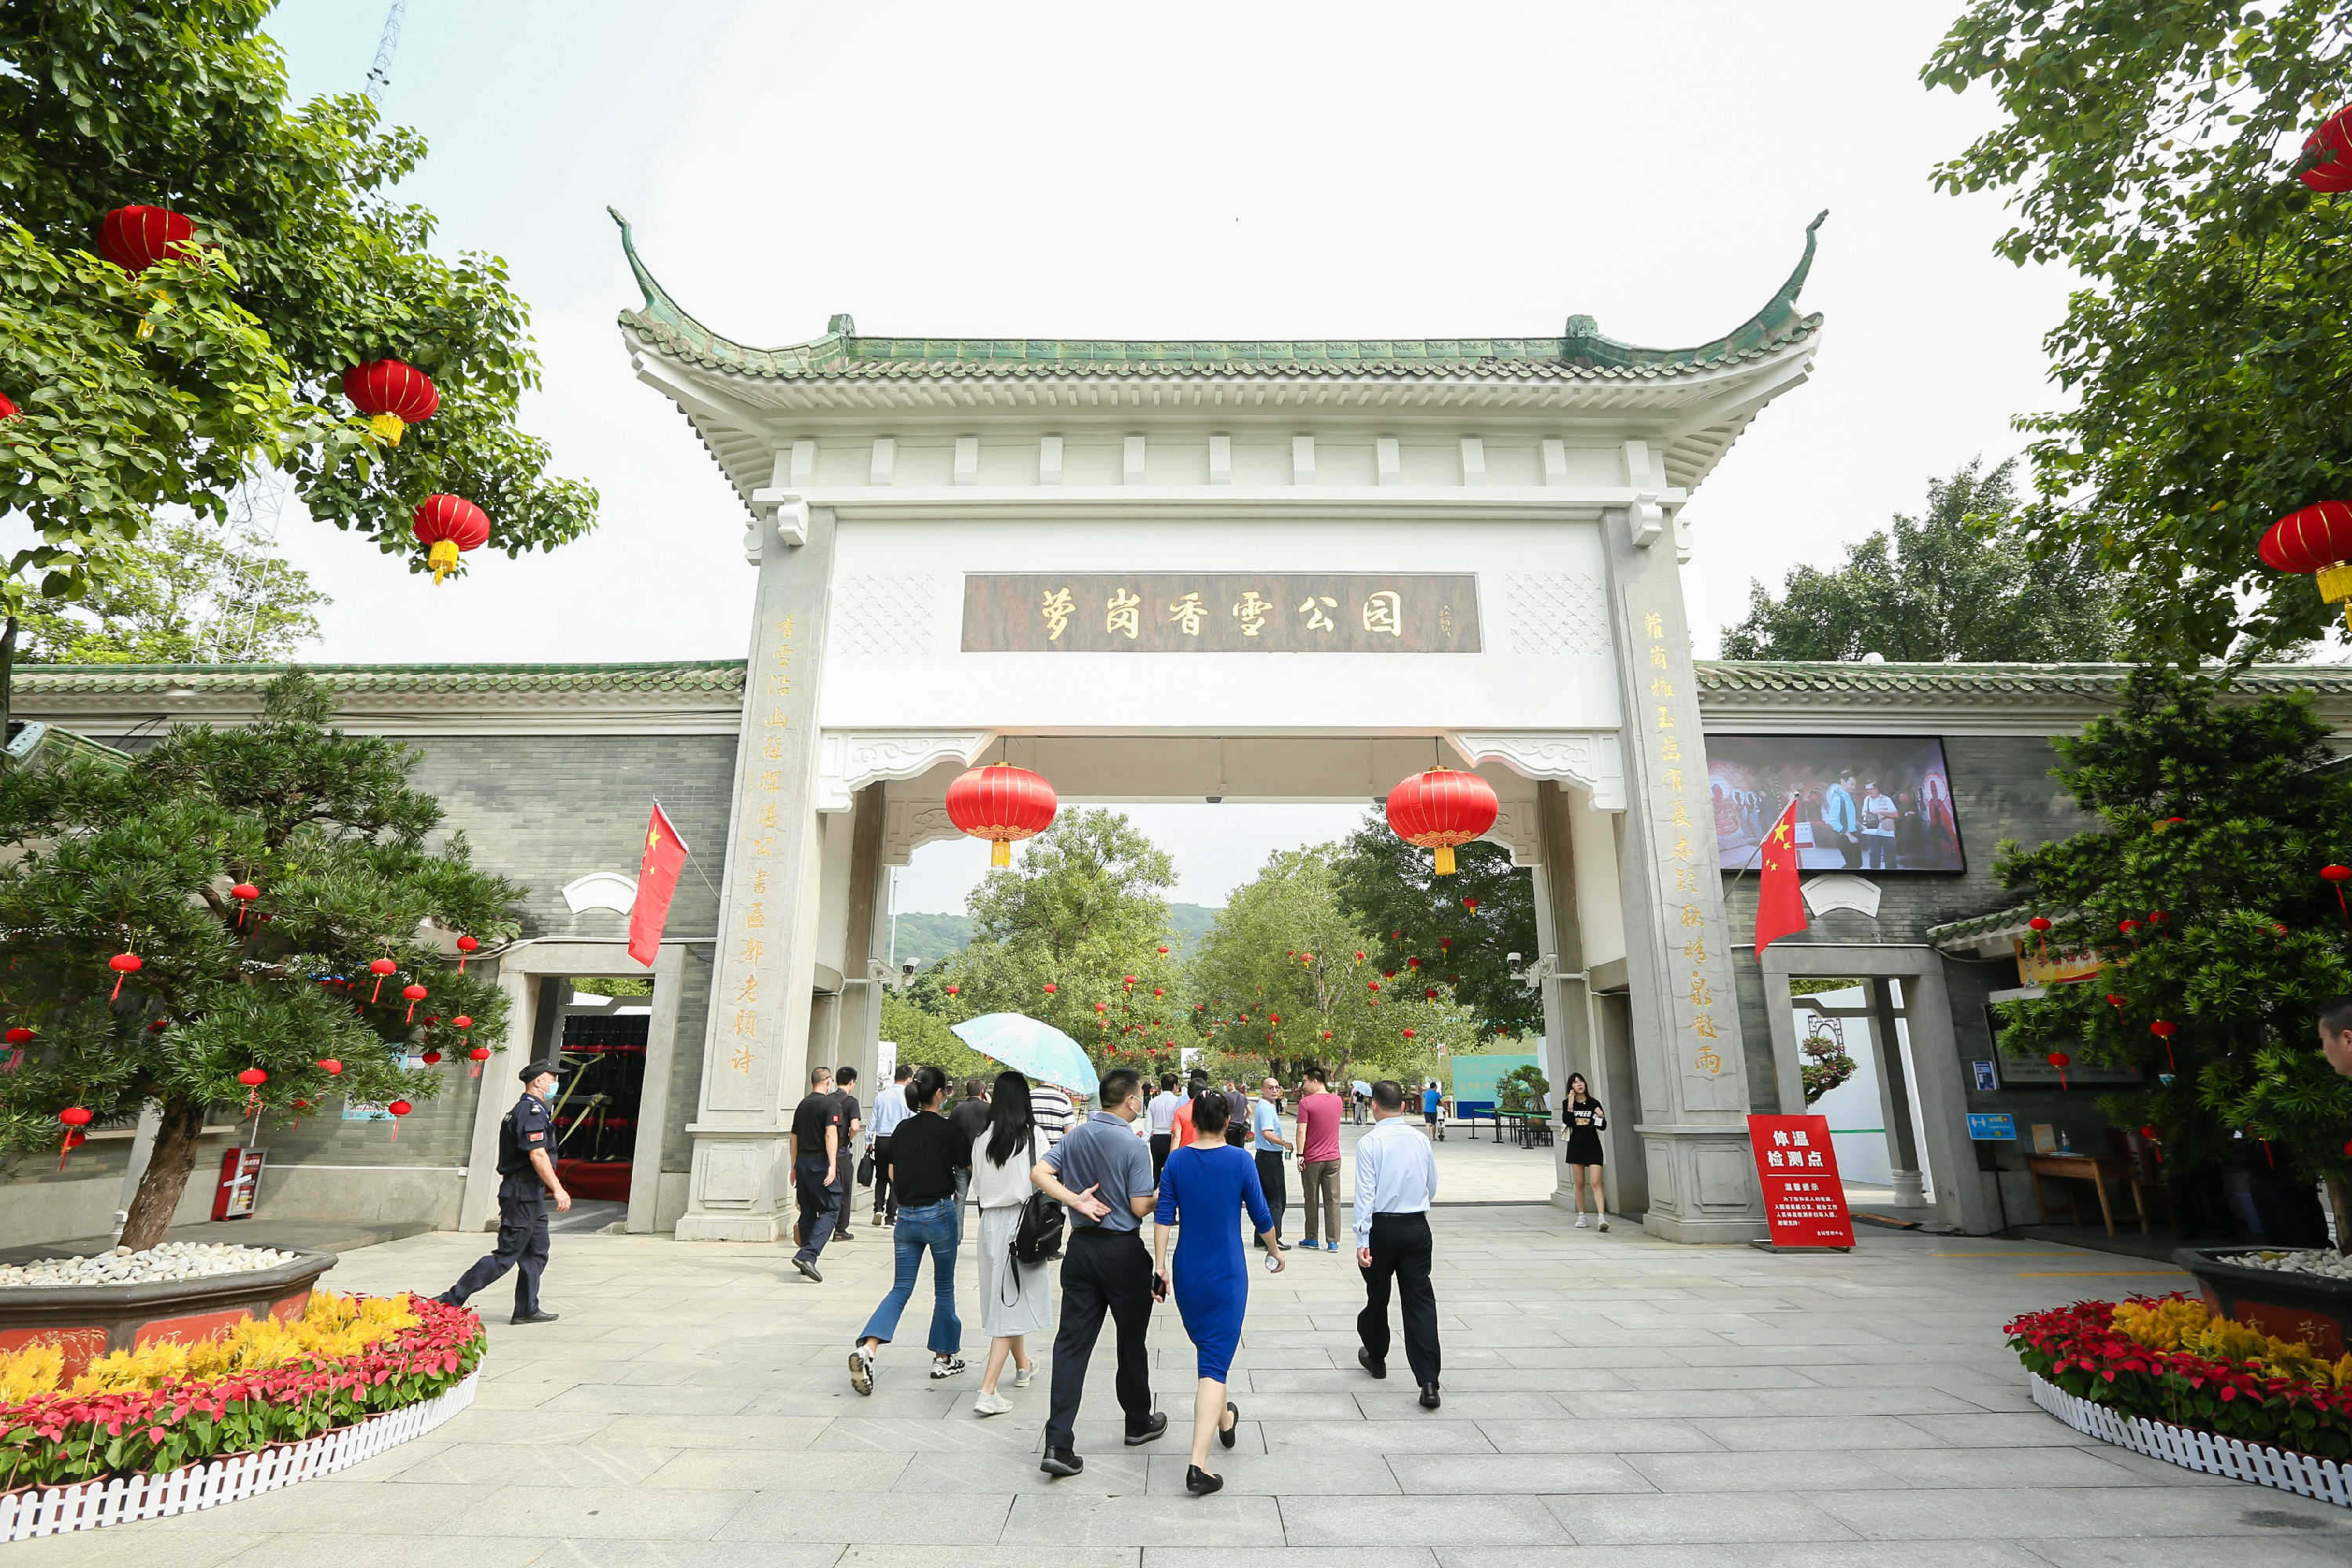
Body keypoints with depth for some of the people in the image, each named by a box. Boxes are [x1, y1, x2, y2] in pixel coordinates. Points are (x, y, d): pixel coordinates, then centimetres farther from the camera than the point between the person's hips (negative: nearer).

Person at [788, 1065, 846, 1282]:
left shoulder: (802, 1104, 15)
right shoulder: (831, 1103, -7)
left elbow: (793, 1137, 19)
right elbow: (830, 1134, -18)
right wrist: (832, 1165, -22)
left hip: (802, 1161, 7)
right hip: (820, 1163, -7)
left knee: (808, 1212, 14)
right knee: (830, 1210, -4)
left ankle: (807, 1262, 18)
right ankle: (807, 1255, -19)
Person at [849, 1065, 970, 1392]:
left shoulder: (902, 1129, 4)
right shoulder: (946, 1128, -13)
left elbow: (894, 1171, 13)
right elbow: (969, 1162, -8)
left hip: (906, 1216, 5)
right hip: (939, 1214, -4)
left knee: (901, 1288, 8)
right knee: (944, 1288, 13)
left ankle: (866, 1349, -12)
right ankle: (943, 1358, 22)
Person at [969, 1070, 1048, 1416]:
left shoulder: (983, 1138, -1)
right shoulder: (1033, 1135, -11)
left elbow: (977, 1186, 7)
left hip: (991, 1222, 5)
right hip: (1023, 1222, -5)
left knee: (1005, 1297, 20)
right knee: (1013, 1301, 0)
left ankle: (1022, 1365, 41)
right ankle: (987, 1392, -7)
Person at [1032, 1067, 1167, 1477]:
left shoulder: (1076, 1136, 2)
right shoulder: (1133, 1146, -16)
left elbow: (1039, 1173, -6)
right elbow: (1140, 1208, -16)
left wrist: (1075, 1199, -8)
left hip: (1081, 1247, 5)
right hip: (1122, 1251, -4)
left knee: (1072, 1342, 5)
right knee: (1132, 1341, 14)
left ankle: (1058, 1443, -1)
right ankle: (1139, 1422, 33)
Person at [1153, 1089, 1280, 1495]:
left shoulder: (1176, 1161, -3)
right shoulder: (1241, 1161, -9)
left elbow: (1163, 1216, -5)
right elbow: (1261, 1216, -1)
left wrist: (1159, 1266, 0)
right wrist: (1274, 1252, 16)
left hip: (1187, 1273, 3)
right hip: (1227, 1275, -3)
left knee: (1208, 1347, 25)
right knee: (1215, 1364, -2)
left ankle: (1223, 1419, 46)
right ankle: (1198, 1465, -11)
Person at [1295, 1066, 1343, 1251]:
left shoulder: (1306, 1102, -13)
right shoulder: (1337, 1100, 3)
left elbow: (1301, 1131, -16)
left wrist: (1300, 1155, -11)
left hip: (1312, 1159, -3)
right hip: (1333, 1158, 4)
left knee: (1311, 1201, 10)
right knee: (1332, 1200, 5)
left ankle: (1312, 1239, 18)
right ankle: (1333, 1241, 4)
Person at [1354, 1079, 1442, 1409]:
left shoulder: (1370, 1143, -12)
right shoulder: (1421, 1140, 1)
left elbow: (1365, 1194, -15)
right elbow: (1432, 1186, 13)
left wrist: (1362, 1240, -15)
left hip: (1382, 1227, -3)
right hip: (1418, 1225, 3)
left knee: (1378, 1294, 16)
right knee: (1420, 1298, 3)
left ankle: (1376, 1357, 38)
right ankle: (1428, 1383, -4)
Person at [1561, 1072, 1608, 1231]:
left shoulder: (1594, 1103, 2)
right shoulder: (1567, 1104, 3)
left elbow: (1603, 1127, 2)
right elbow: (1567, 1121, -13)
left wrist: (1601, 1117, -18)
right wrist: (1571, 1104, -18)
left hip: (1593, 1146, -1)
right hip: (1576, 1146, 1)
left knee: (1596, 1182, -12)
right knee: (1579, 1183, 8)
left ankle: (1602, 1217, -17)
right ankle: (1581, 1216, 19)